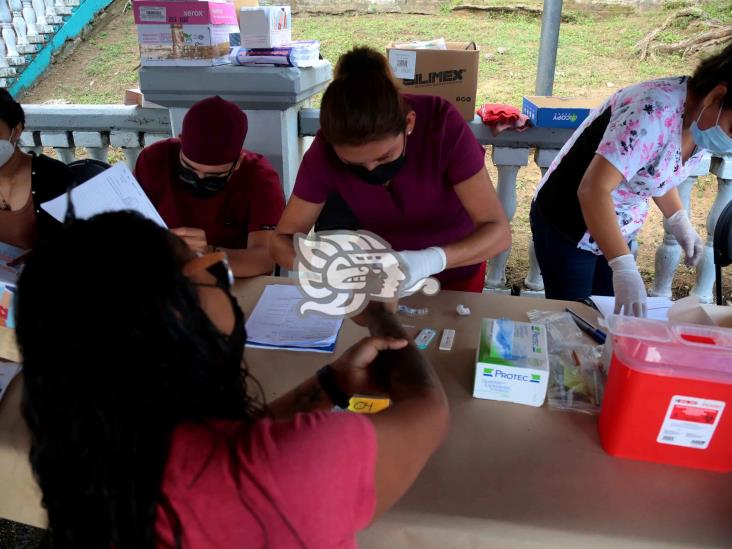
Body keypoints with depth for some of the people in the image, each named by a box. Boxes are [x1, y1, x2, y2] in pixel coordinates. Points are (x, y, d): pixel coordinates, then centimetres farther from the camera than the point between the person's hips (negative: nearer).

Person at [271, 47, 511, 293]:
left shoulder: (443, 125, -31)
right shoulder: (327, 149, -26)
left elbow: (498, 231, -32)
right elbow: (281, 240, -19)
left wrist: (432, 260, -49)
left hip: (454, 268, -1)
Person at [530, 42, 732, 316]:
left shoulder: (700, 119, -3)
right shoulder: (656, 111, -29)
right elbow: (593, 189, -37)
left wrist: (678, 221, 2)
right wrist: (625, 268, -43)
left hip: (617, 231, 8)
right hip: (569, 226, -7)